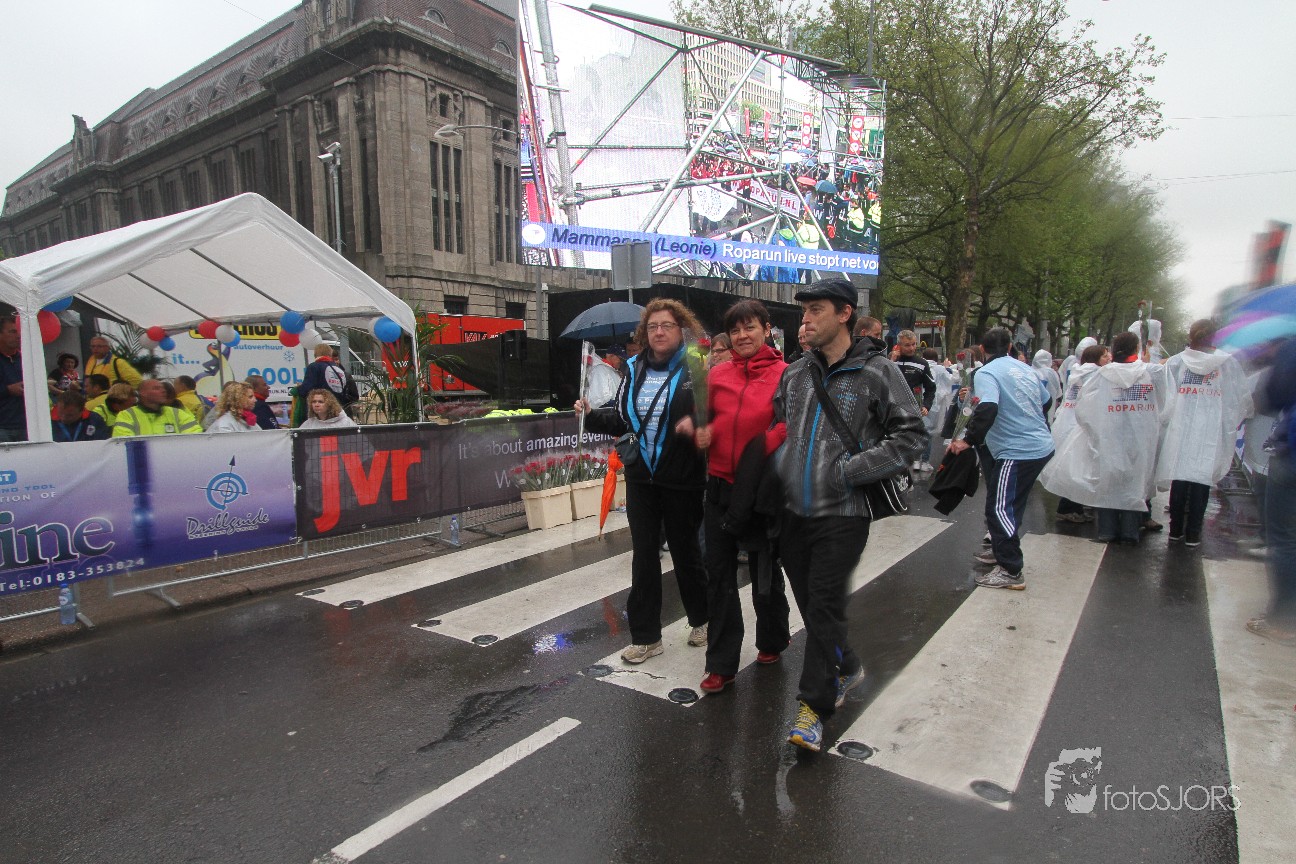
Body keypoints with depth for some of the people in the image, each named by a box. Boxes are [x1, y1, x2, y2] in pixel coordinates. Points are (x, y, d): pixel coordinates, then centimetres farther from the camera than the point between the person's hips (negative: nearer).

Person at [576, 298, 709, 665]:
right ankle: (645, 635, 21)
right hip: (641, 476, 5)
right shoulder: (636, 370, 7)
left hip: (682, 479, -4)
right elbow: (620, 417, 12)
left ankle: (701, 619, 37)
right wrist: (591, 415, -4)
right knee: (643, 554, 9)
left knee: (685, 550, 12)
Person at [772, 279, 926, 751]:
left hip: (842, 513, -5)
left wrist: (851, 469, -14)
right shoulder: (793, 374, 9)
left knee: (825, 606, -3)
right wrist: (777, 469, 2)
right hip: (792, 512, 5)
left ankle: (814, 703, 11)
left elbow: (912, 436, -6)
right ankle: (845, 667, 40)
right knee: (809, 602, 15)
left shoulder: (877, 372, -5)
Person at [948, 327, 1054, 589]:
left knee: (999, 508, -4)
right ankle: (1003, 551, 33)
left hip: (1018, 451, -9)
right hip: (1042, 446, 9)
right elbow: (1046, 400, 25)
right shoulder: (1025, 368, 12)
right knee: (1012, 505, 20)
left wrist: (968, 440, -24)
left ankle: (1011, 572, -1)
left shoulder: (986, 373, -13)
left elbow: (987, 409, -29)